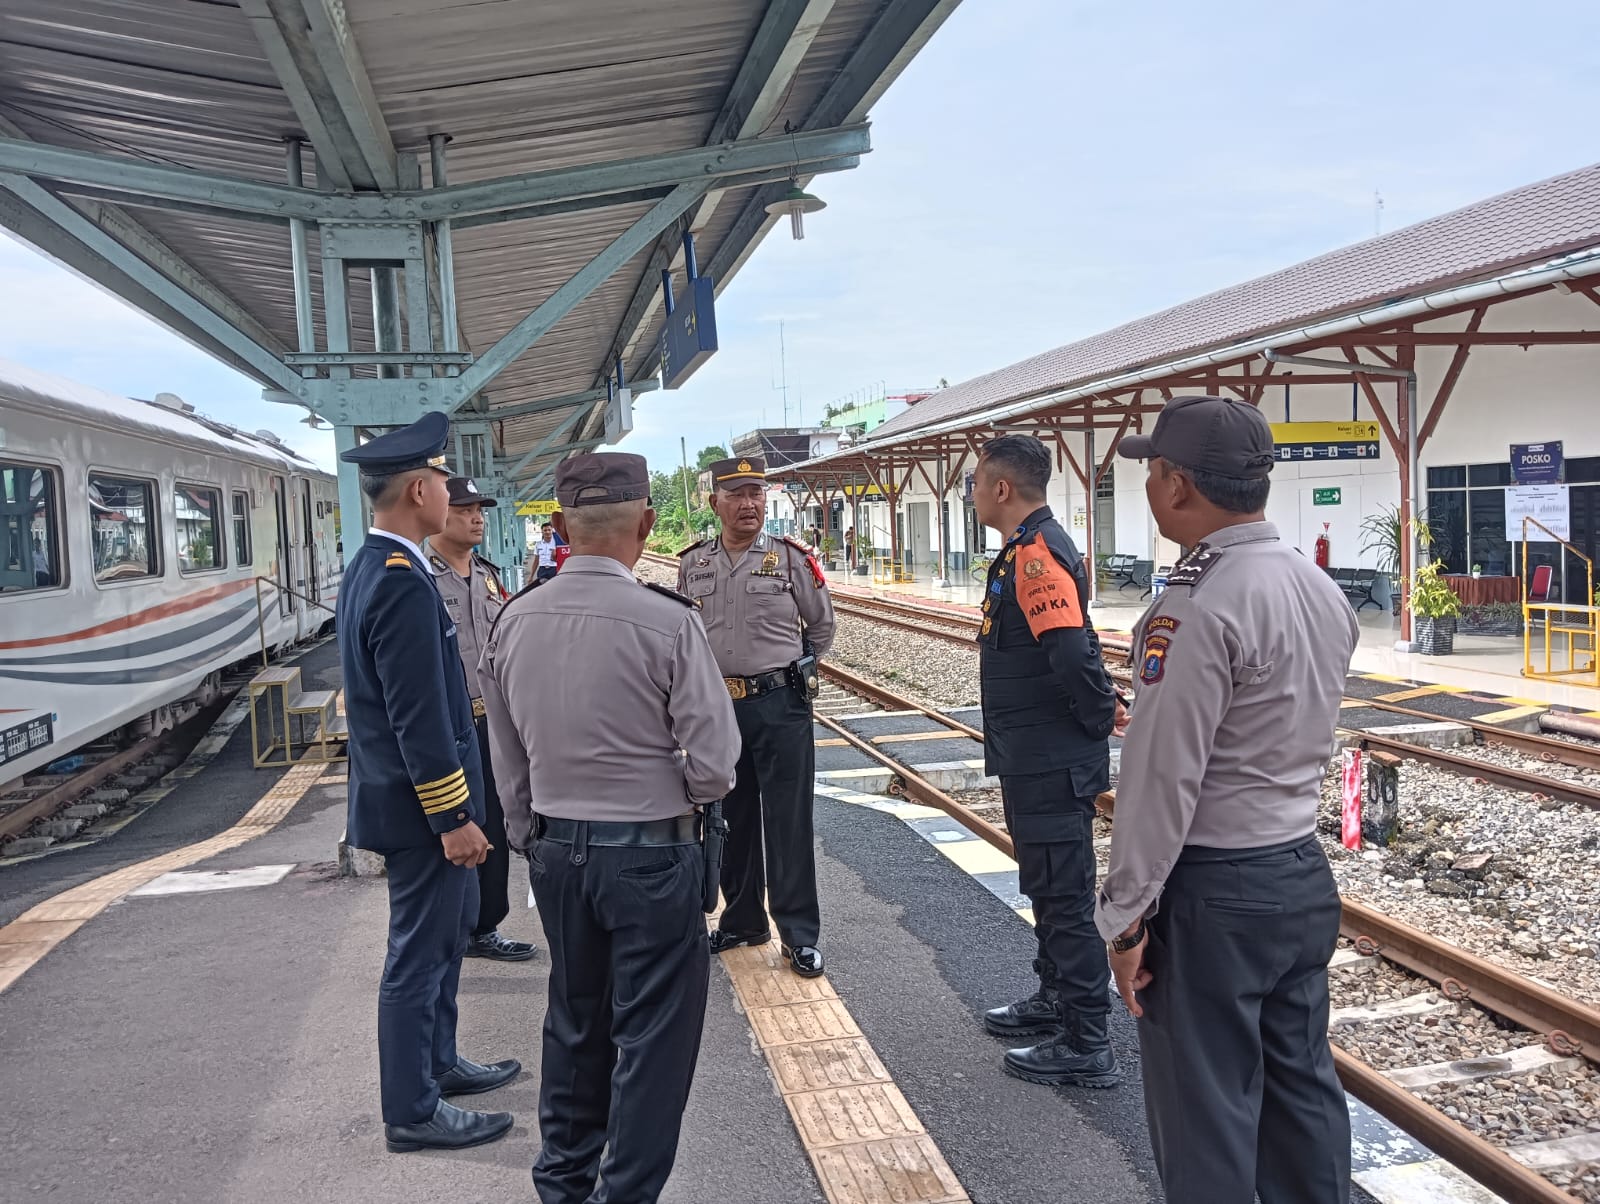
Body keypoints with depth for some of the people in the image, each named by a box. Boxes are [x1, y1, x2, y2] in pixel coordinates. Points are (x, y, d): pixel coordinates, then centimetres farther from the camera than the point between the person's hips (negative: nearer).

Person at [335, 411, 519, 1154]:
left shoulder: (370, 569, 8)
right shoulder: (403, 585, -24)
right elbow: (419, 720, -25)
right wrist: (453, 818, -19)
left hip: (414, 797, 10)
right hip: (422, 806, -10)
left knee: (448, 926, 22)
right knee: (420, 950, 2)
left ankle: (438, 1063, 37)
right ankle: (412, 1112, 16)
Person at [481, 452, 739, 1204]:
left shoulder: (515, 621, -3)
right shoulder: (667, 622, -19)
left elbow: (508, 759, 7)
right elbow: (713, 763, -16)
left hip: (556, 848, 6)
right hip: (649, 851, -6)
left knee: (574, 1020, 23)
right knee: (652, 1035, 9)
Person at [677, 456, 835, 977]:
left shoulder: (792, 559, -4)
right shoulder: (692, 564, 4)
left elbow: (822, 628, 9)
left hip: (781, 705, -3)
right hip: (716, 708, 4)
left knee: (788, 822, 0)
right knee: (732, 820, 14)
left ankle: (800, 934, 8)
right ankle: (741, 921, 28)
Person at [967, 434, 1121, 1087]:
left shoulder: (1037, 557, -22)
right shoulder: (1029, 549, 12)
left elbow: (1075, 653, -31)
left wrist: (1097, 719, -17)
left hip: (1051, 765, -11)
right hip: (1036, 760, 11)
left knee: (1063, 896, -1)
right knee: (1048, 887, 22)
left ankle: (1085, 1046, 9)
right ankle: (1055, 999, 38)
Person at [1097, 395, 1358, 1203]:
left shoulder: (1198, 608, -21)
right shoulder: (1322, 590, 5)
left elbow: (1162, 778, -20)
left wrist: (1125, 917, -14)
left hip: (1211, 892, -8)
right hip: (1304, 872, 8)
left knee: (1206, 1112, 5)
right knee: (1302, 1090, 18)